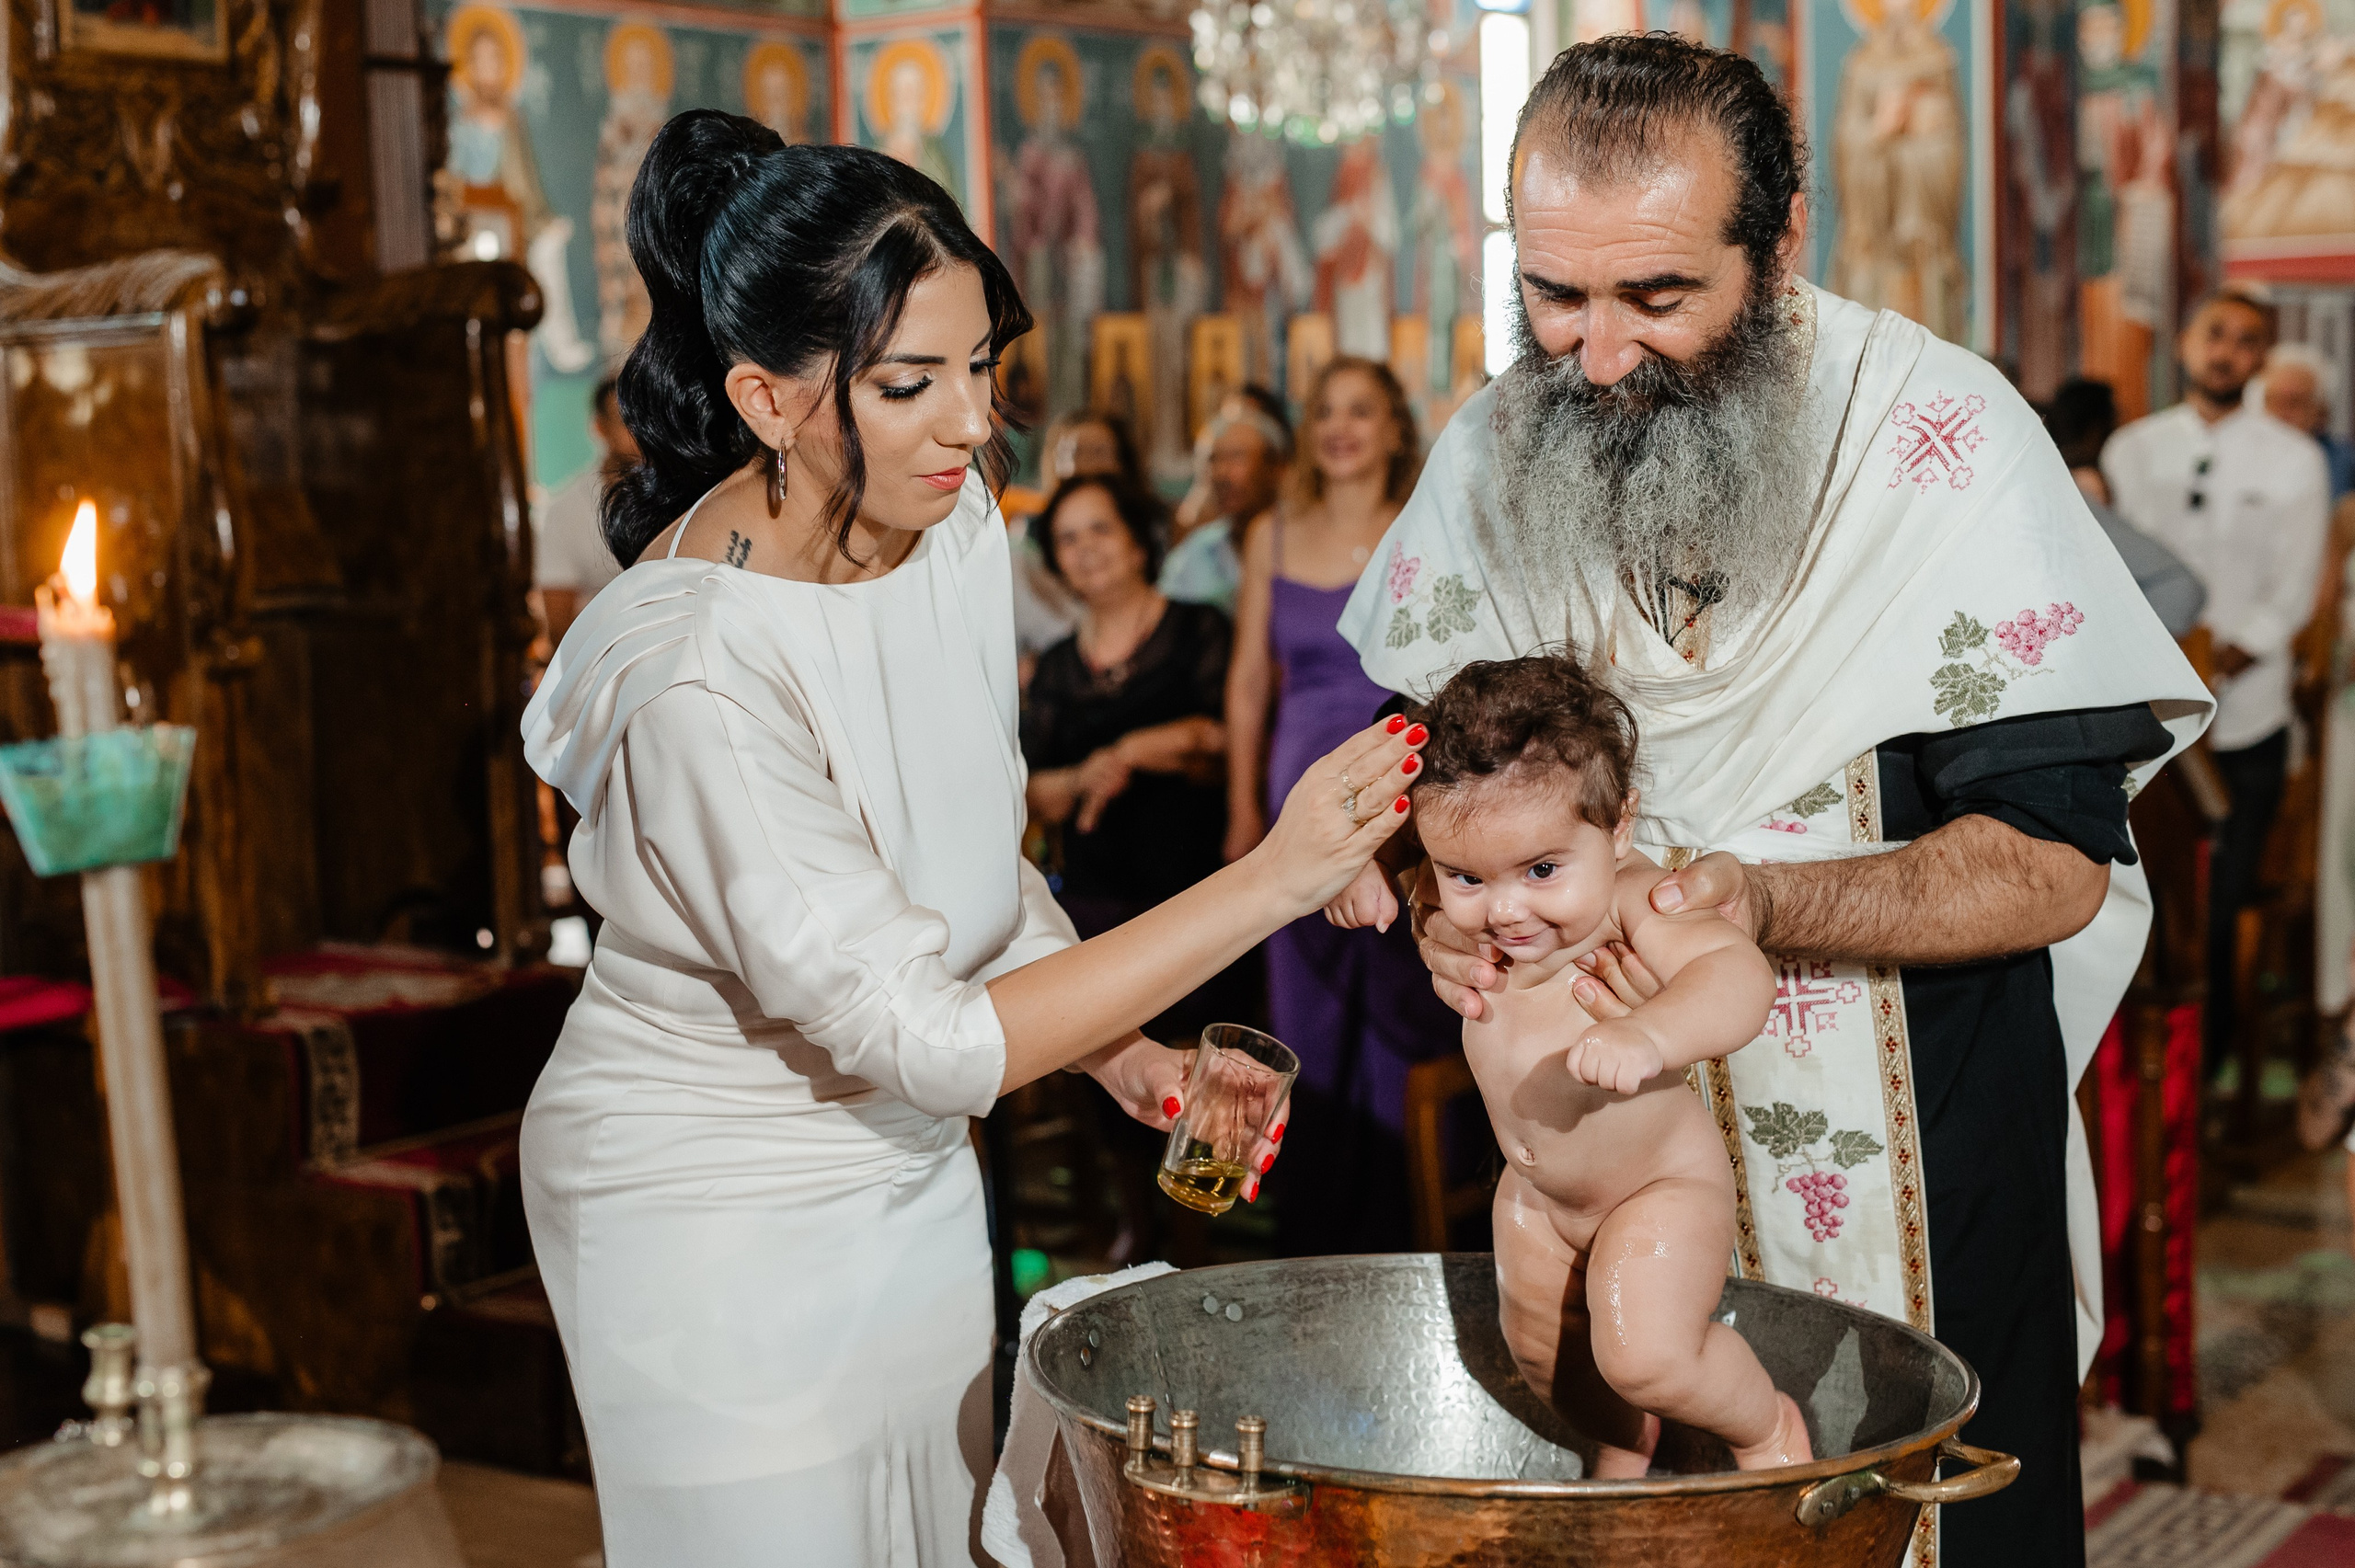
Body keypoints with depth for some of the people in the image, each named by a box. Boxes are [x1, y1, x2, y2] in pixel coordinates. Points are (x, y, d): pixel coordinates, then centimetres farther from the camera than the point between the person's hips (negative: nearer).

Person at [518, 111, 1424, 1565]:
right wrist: (1273, 880, -30)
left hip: (907, 1171, 7)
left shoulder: (954, 519, -8)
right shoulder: (698, 679, -32)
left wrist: (1124, 1051, -4)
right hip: (714, 1213, -7)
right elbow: (932, 1043, -30)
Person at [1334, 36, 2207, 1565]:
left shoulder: (1939, 438, -17)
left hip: (1911, 1182, -3)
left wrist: (1763, 900, -32)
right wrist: (1443, 893, -17)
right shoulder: (1493, 451, -4)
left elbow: (2055, 862, -17)